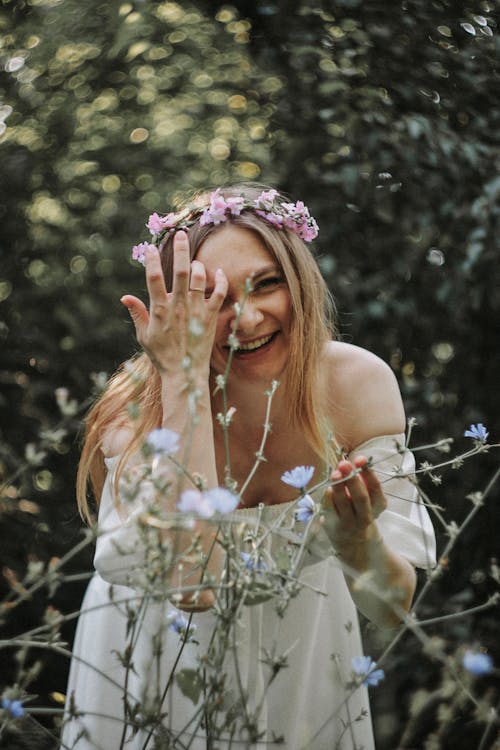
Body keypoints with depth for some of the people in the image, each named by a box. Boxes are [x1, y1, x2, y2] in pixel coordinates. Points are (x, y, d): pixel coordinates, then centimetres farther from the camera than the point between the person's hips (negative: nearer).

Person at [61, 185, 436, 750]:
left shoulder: (359, 383, -22)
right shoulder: (138, 405, -28)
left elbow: (392, 608, -19)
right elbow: (191, 585, -43)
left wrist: (360, 544, -42)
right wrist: (184, 374, -42)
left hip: (302, 645, 2)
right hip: (161, 655, -2)